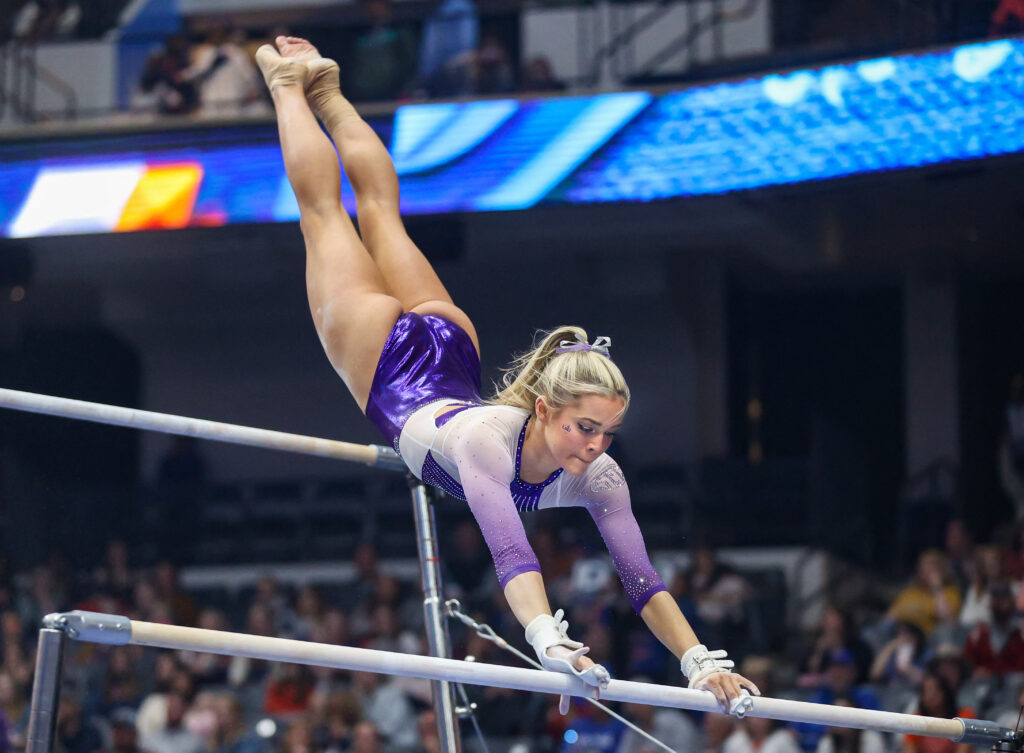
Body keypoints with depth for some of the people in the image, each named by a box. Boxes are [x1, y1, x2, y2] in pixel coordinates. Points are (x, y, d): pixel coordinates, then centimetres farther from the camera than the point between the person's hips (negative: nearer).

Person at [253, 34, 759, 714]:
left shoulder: (596, 477, -32)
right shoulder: (484, 441, -46)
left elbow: (643, 578, -33)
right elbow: (510, 551, -58)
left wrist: (702, 661, -45)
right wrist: (548, 639, -72)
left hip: (453, 361, 4)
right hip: (390, 362, -4)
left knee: (381, 207, 27)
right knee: (325, 207, 20)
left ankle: (325, 90, 49)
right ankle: (289, 80, 41)